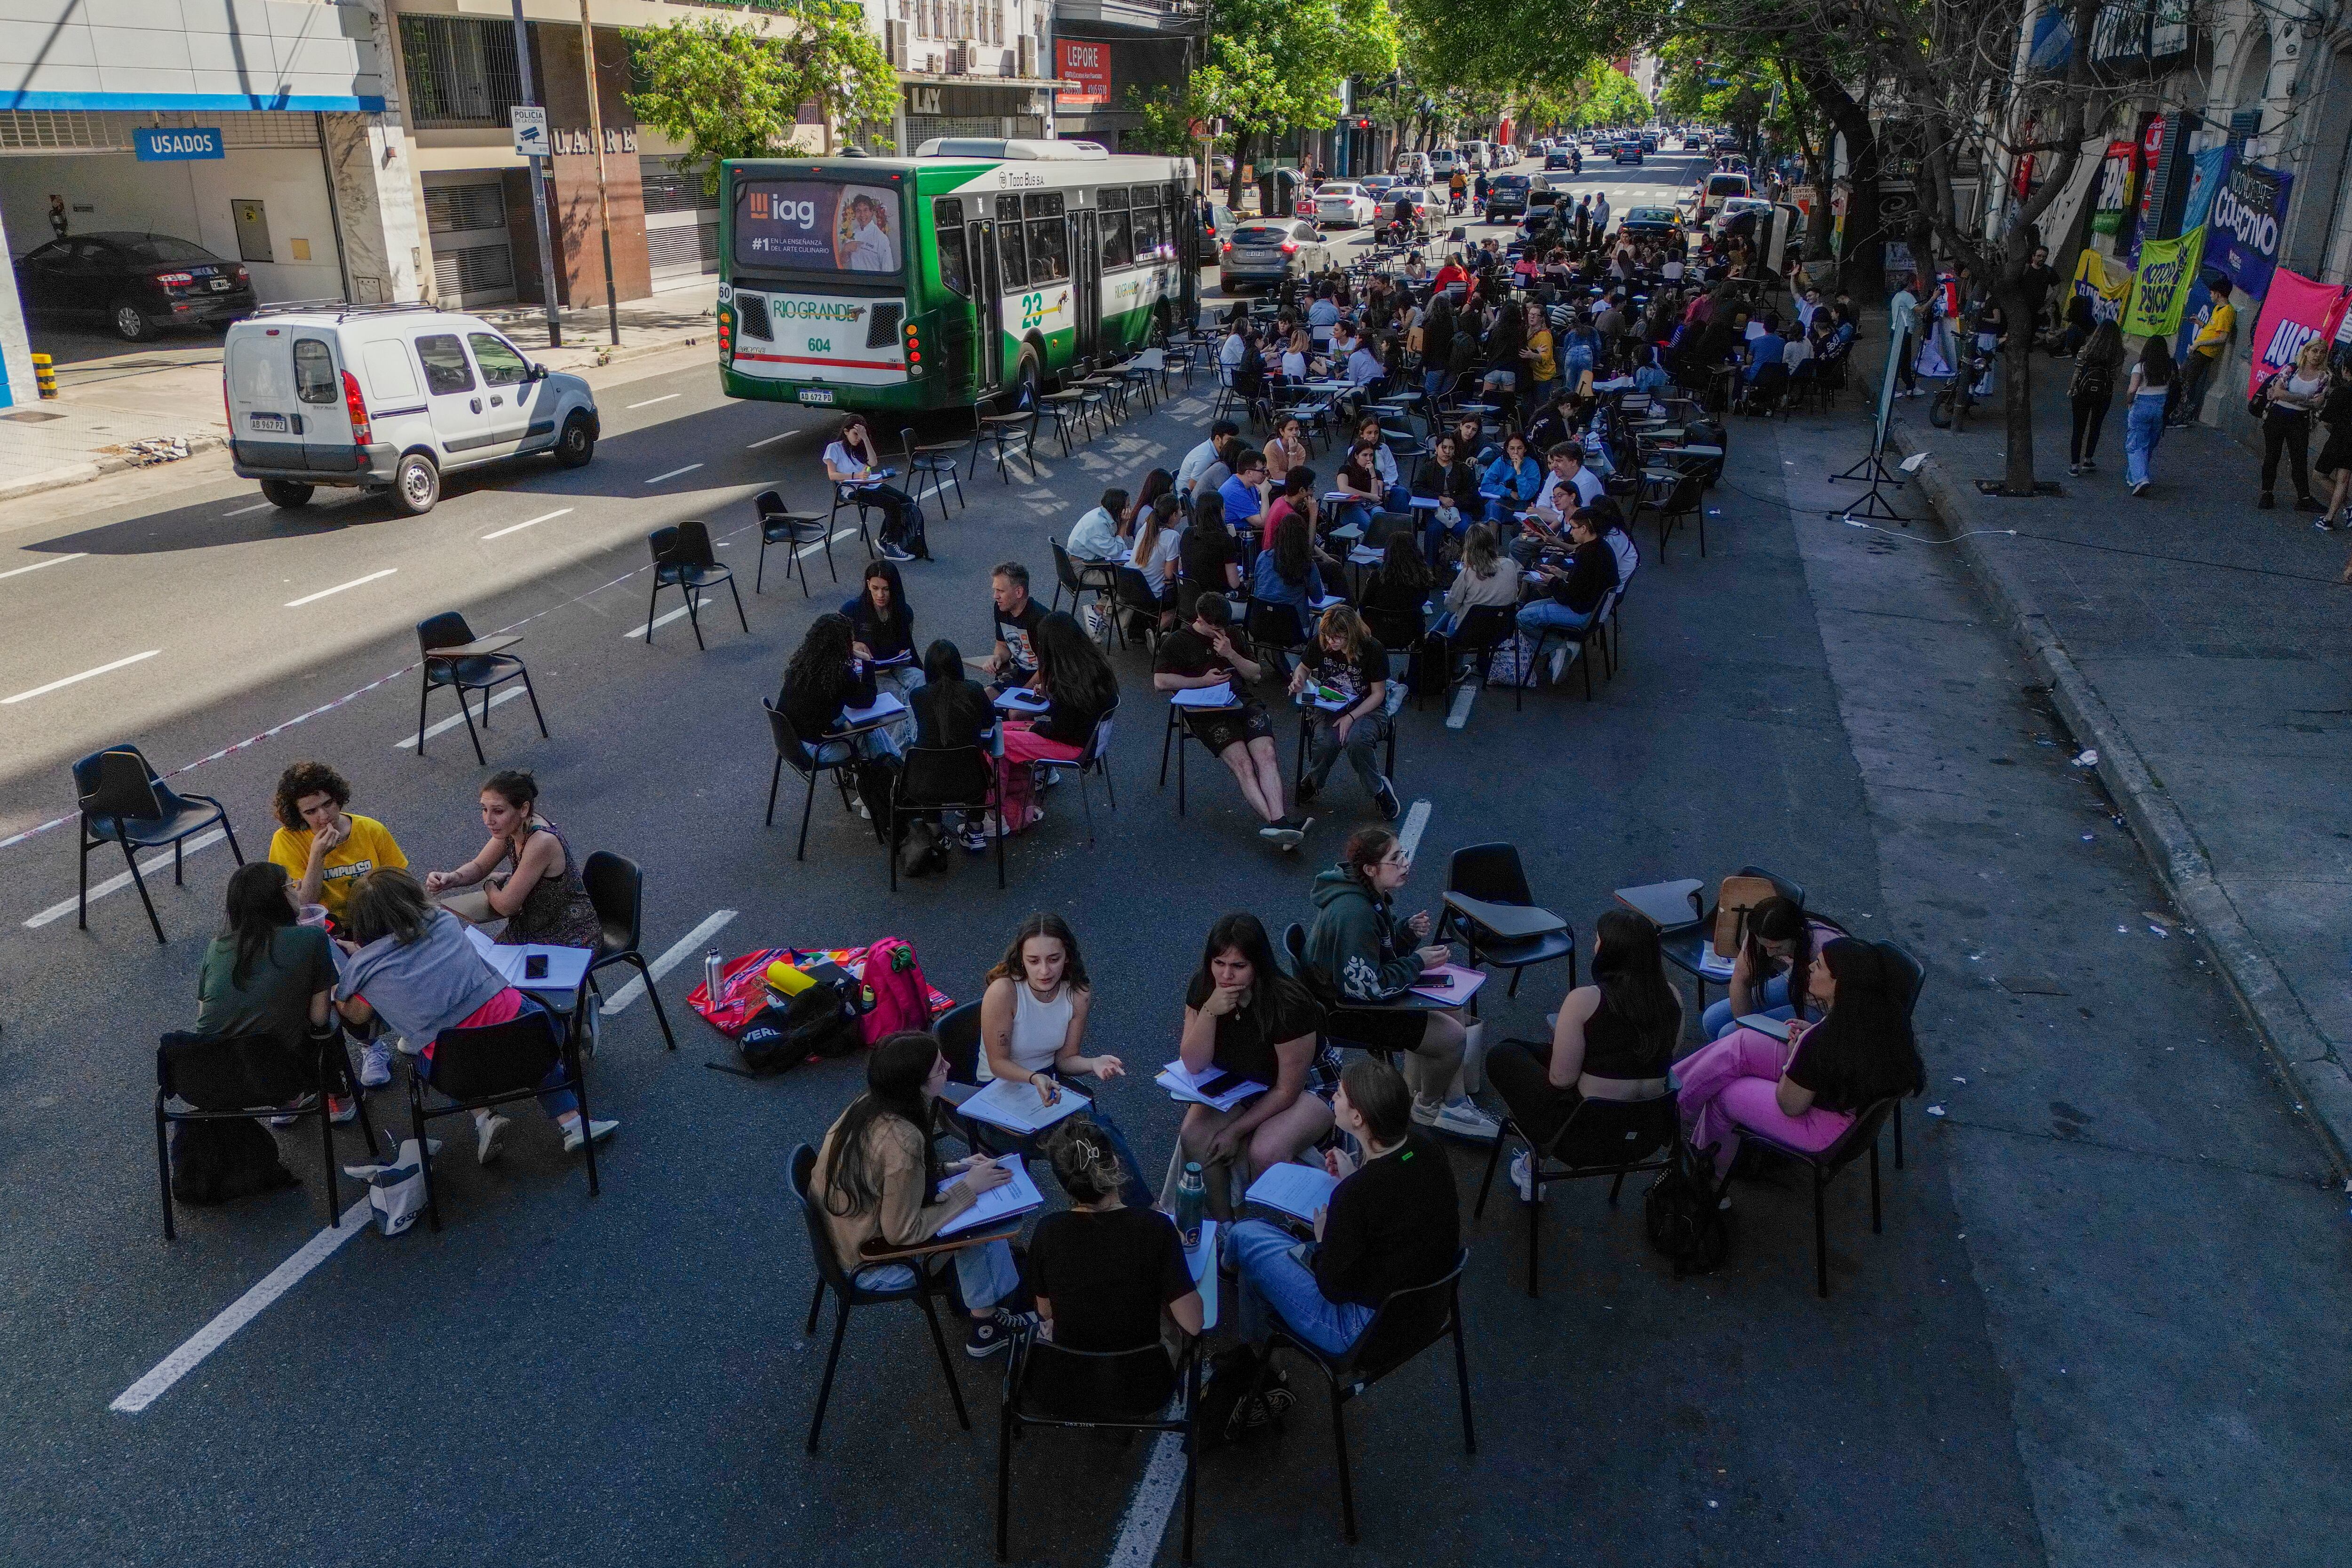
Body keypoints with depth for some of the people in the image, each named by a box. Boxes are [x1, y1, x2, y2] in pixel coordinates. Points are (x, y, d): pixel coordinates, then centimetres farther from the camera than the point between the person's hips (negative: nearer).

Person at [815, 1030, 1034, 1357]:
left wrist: (958, 1169, 2)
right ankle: (985, 1327, 18)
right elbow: (904, 1233, -24)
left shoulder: (870, 1104, -9)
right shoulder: (901, 1141, -34)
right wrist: (968, 1188, -17)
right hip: (868, 1266, -8)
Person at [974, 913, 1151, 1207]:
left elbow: (1066, 1058, -1)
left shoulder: (1078, 995, -10)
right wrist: (1035, 1079, -36)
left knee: (1101, 1125, -23)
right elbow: (998, 1063, -17)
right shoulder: (1003, 992, -25)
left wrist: (1094, 1064, -23)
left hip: (1050, 1078, 5)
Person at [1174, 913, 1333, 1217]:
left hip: (1303, 1092, -4)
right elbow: (1193, 1065, -14)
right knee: (1193, 1137, -24)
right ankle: (1220, 1223, -6)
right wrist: (1210, 1012, -30)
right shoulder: (1202, 987, -14)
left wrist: (1236, 1130, -19)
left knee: (1264, 1152, -32)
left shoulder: (1289, 1004, -29)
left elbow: (1288, 1089, -20)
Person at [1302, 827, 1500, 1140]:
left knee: (1452, 1011, 11)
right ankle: (1427, 1108, 18)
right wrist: (1418, 962, -19)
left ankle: (1452, 1102, 14)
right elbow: (1368, 986, -30)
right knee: (1452, 1036, -8)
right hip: (1343, 1010, -10)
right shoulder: (1353, 913, -30)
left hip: (1361, 993, 10)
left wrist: (1409, 932, -6)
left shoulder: (1371, 895, 1)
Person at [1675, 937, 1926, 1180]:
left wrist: (1792, 1053, -5)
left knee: (1722, 1093, 10)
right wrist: (1811, 1031, 1)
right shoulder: (1880, 1012, -14)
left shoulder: (1819, 1042, -37)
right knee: (1743, 1044, 5)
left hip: (1822, 1129, -8)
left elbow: (1790, 1106, -21)